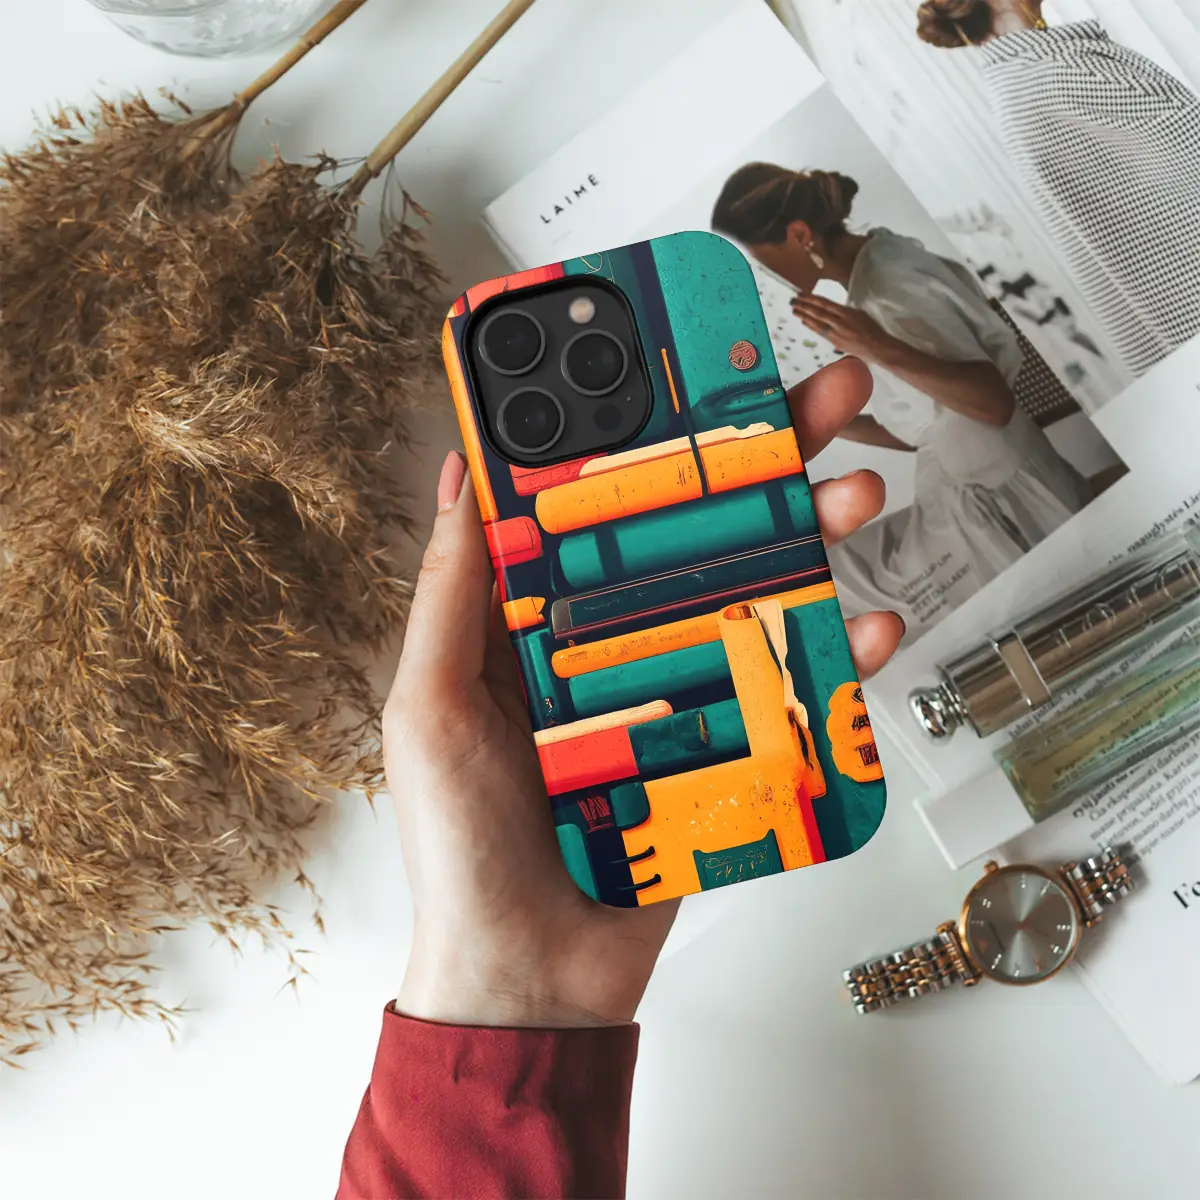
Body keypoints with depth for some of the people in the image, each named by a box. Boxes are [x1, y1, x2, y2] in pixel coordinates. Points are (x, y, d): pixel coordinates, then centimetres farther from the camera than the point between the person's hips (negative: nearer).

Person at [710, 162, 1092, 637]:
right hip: (978, 501, 9)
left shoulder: (887, 292, -21)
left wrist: (879, 350, -37)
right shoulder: (881, 263, 6)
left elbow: (995, 403, -28)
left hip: (999, 508, -9)